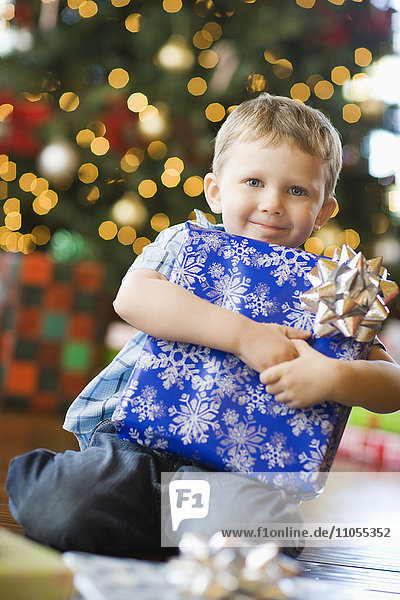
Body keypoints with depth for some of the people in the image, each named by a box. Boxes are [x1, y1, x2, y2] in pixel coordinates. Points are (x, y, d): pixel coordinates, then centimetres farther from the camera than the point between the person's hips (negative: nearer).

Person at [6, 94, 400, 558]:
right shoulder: (185, 242, 8)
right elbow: (132, 297, -14)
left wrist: (336, 377, -19)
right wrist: (244, 335, -21)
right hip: (132, 429, -1)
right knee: (62, 512, -28)